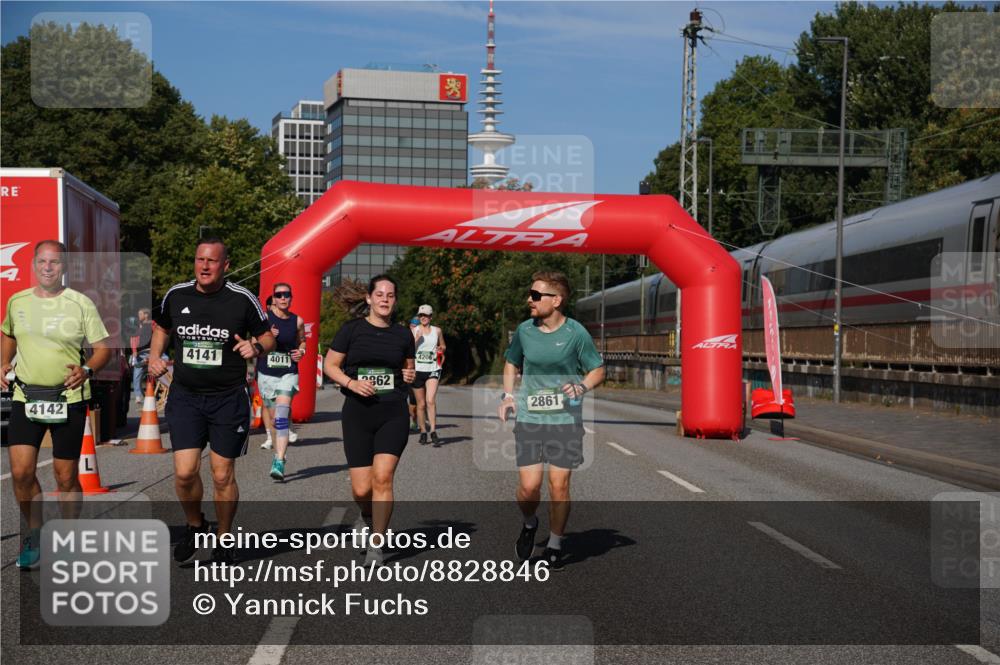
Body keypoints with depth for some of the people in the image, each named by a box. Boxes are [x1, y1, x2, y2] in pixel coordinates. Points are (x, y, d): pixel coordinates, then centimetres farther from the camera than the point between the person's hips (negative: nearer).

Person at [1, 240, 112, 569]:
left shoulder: (80, 303, -4)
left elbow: (104, 348, -1)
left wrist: (86, 370, -20)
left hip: (68, 399, -2)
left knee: (66, 477, 4)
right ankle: (35, 534, 17)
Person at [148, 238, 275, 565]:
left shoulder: (243, 299, -7)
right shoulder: (176, 295, 2)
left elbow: (268, 338, 4)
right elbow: (162, 329, 21)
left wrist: (255, 347, -18)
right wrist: (154, 357, 4)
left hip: (228, 399, -2)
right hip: (185, 397, 2)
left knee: (222, 476, 3)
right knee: (184, 472, -7)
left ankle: (224, 540, 23)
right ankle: (195, 525, 23)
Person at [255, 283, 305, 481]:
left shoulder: (297, 321, 5)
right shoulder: (264, 318, -1)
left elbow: (302, 341, 22)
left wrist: (301, 351, 1)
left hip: (288, 373, -1)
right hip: (266, 373, 1)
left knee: (282, 416, -17)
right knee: (273, 418, 9)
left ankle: (279, 462, -22)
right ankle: (278, 454, 28)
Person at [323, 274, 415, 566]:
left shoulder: (403, 334, 9)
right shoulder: (351, 329, 2)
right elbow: (329, 365, 3)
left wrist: (410, 376, 0)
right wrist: (351, 383, -13)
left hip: (393, 413, 1)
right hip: (358, 413, -1)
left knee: (382, 477, -17)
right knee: (361, 489, -1)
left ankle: (377, 545, -7)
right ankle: (369, 516, 36)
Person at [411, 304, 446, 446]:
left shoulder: (437, 331, 8)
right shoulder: (414, 331, 5)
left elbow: (442, 346, 25)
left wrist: (441, 350, 7)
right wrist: (416, 339, -15)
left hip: (433, 369, -1)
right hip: (417, 369, 1)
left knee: (430, 400, -18)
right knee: (421, 404, 6)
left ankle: (433, 432, -15)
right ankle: (423, 432, 20)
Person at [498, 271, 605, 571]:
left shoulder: (575, 333, -5)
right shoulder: (524, 330, 3)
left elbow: (598, 370, 4)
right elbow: (511, 362, 21)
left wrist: (582, 387, -15)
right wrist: (508, 394, 8)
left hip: (565, 419, -2)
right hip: (528, 418, 2)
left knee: (559, 484, 1)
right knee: (529, 485, -6)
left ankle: (555, 544, 21)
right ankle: (529, 524, 26)